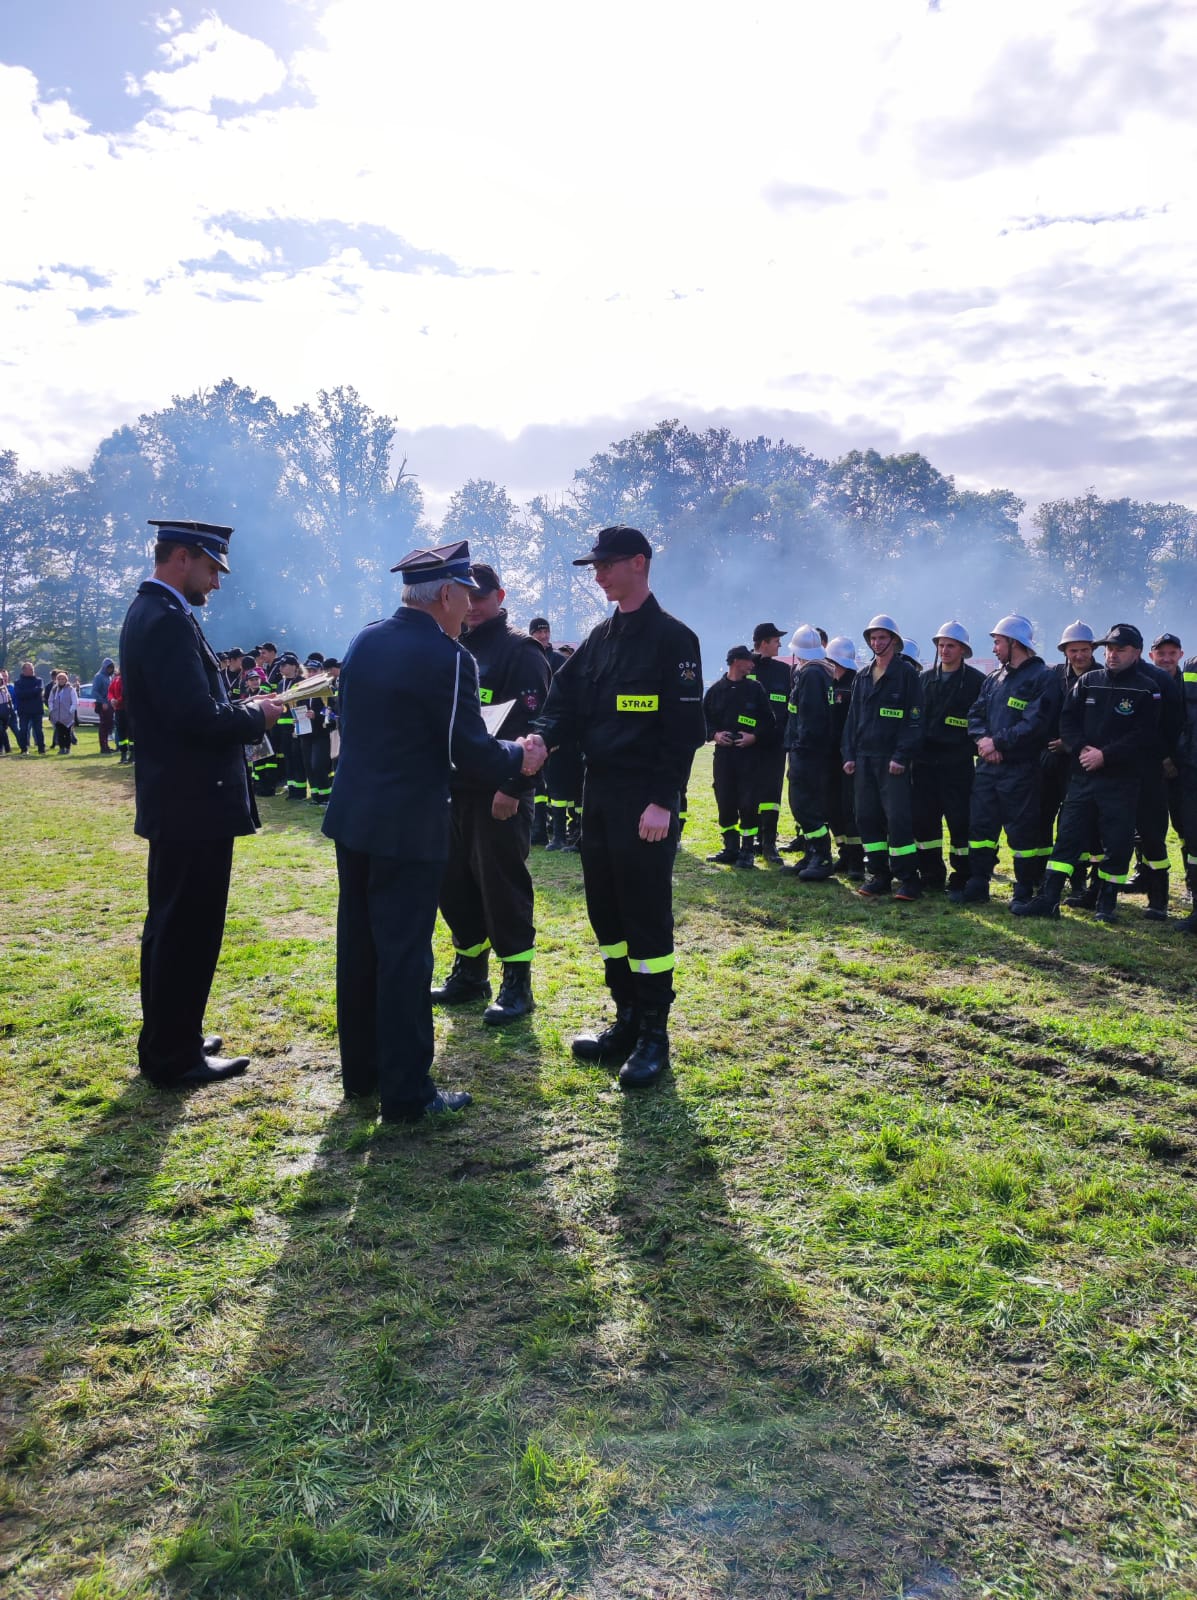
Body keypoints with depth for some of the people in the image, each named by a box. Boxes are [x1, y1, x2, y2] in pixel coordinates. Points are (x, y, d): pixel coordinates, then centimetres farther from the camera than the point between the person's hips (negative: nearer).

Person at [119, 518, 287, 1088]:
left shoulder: (150, 612, 14)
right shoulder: (167, 620, -19)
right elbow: (198, 717, -26)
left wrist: (242, 710, 7)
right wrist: (255, 716, -10)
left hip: (176, 801, 11)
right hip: (193, 803, -11)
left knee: (172, 924, 18)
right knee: (189, 929, 0)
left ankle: (166, 1041, 31)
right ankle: (174, 1057, 11)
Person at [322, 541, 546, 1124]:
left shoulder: (364, 641, 7)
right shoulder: (447, 657, -17)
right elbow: (473, 754, -16)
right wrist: (519, 755, 4)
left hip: (352, 818, 8)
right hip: (407, 829, -8)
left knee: (359, 945, 16)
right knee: (405, 956, 0)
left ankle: (360, 1069, 30)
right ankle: (406, 1092, 9)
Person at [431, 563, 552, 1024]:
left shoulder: (520, 650, -6)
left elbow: (534, 724, -14)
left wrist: (513, 787, -21)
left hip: (499, 794, -7)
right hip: (454, 789, 8)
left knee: (502, 884, -3)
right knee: (454, 882, 12)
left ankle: (517, 983, 8)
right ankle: (470, 972, 27)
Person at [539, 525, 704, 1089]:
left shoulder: (672, 638, -9)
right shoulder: (598, 638, 13)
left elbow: (684, 727, -14)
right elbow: (567, 705, 10)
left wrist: (662, 801, -19)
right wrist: (541, 741, -11)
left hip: (646, 799, -8)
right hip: (598, 792, 8)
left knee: (647, 915, -2)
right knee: (605, 910, 12)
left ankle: (654, 1034, 10)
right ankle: (627, 1020, 25)